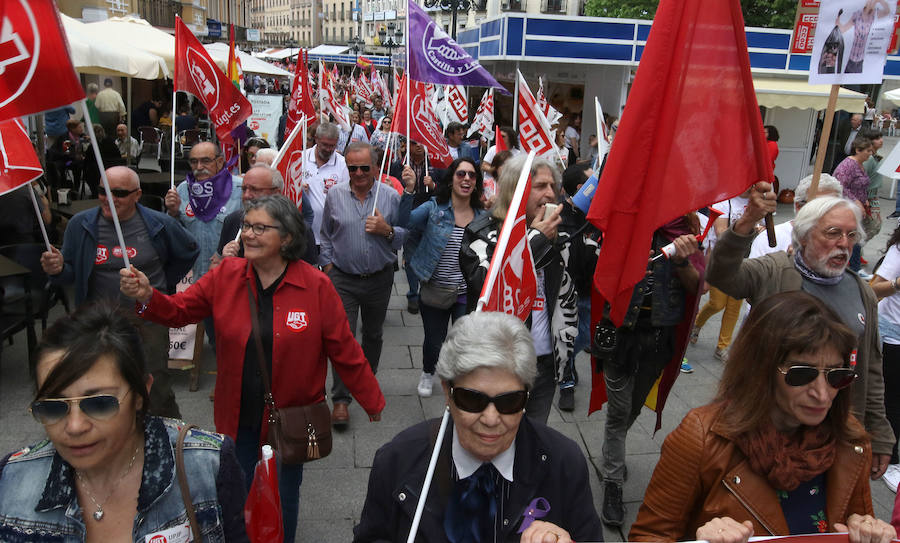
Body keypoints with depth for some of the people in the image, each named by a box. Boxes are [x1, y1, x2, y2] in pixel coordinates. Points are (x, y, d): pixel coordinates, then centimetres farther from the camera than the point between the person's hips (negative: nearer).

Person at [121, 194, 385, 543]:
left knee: (283, 499, 19)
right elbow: (179, 311, -4)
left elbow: (344, 351, -11)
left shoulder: (316, 286, -16)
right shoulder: (226, 275, -6)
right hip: (238, 418, 2)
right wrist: (147, 296, -25)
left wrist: (373, 403, -4)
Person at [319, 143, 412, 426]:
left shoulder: (391, 196, -2)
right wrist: (327, 265, 5)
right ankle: (340, 398, 2)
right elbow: (325, 235, 11)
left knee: (373, 334, 16)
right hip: (343, 279, -1)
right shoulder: (334, 195, 0)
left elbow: (405, 236, 2)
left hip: (379, 278, 1)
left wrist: (387, 230, -17)